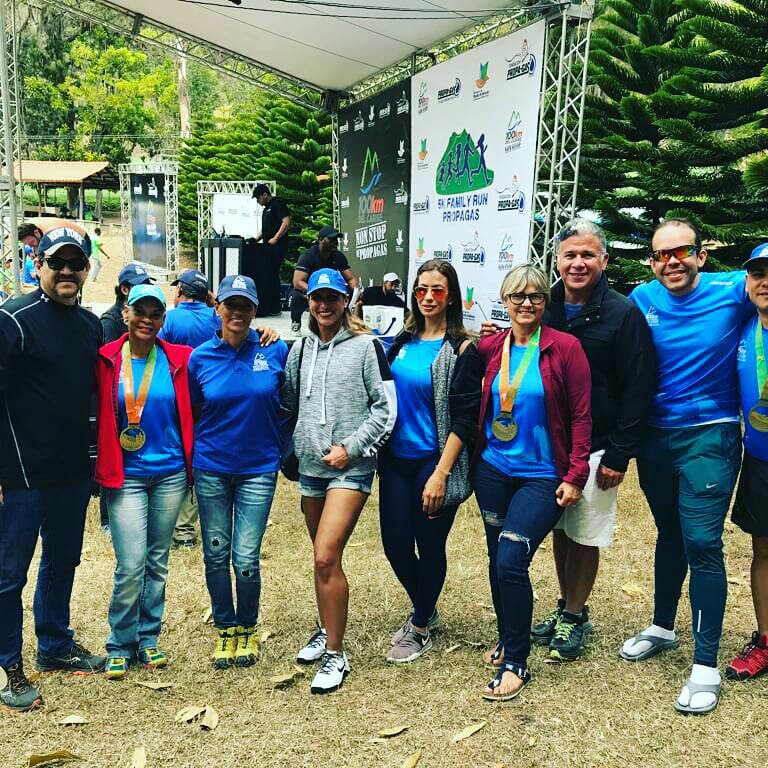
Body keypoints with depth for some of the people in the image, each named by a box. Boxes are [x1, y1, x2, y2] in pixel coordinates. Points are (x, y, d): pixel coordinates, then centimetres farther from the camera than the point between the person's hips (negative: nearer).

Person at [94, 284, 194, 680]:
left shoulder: (179, 360, -2)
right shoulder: (106, 360, -5)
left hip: (170, 473, 2)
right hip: (126, 475, -2)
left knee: (157, 562, 12)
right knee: (130, 565, -4)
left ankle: (148, 639, 28)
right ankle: (121, 645, 16)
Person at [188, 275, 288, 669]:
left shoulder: (276, 351, -5)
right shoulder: (200, 358, -2)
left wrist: (283, 448, 5)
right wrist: (190, 458, 7)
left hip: (258, 468, -1)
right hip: (211, 469, 2)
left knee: (246, 559, -3)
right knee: (216, 554, 9)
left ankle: (247, 629, 23)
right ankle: (225, 629, 30)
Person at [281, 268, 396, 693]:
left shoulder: (366, 346, -4)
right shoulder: (300, 349, 12)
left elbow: (386, 407, -7)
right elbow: (288, 402, 22)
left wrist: (351, 448, -12)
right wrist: (292, 448, 12)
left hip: (351, 468, -5)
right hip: (310, 466, 6)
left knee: (326, 557, -14)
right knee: (323, 558, 15)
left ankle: (335, 655, -1)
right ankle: (326, 631, 34)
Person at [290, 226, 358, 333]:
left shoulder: (338, 256, -4)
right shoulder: (308, 256, -19)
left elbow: (351, 278, -3)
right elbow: (297, 282, -29)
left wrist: (356, 289, -28)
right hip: (308, 292, -4)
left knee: (351, 293, -21)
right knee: (297, 296, -38)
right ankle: (296, 321, -5)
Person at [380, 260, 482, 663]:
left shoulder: (462, 350, -9)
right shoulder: (403, 341, 7)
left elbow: (464, 419, -13)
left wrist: (440, 474, -18)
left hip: (433, 461, -5)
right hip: (396, 459, 5)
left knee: (429, 545, 7)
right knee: (395, 543, 9)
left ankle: (419, 628, 29)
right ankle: (424, 610, 36)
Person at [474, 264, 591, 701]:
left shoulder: (565, 347, -8)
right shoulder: (490, 346, 2)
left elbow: (581, 415, -7)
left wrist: (575, 476, -10)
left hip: (542, 476, -4)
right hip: (493, 469, 5)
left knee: (511, 561, -14)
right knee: (497, 560, 13)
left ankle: (516, 664, 4)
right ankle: (508, 640, 36)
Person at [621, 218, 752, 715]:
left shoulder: (732, 291, -10)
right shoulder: (641, 300, -2)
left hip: (709, 435, -4)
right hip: (655, 436, 4)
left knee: (701, 544, -8)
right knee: (669, 535, 19)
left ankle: (706, 665, 3)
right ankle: (662, 627, 37)